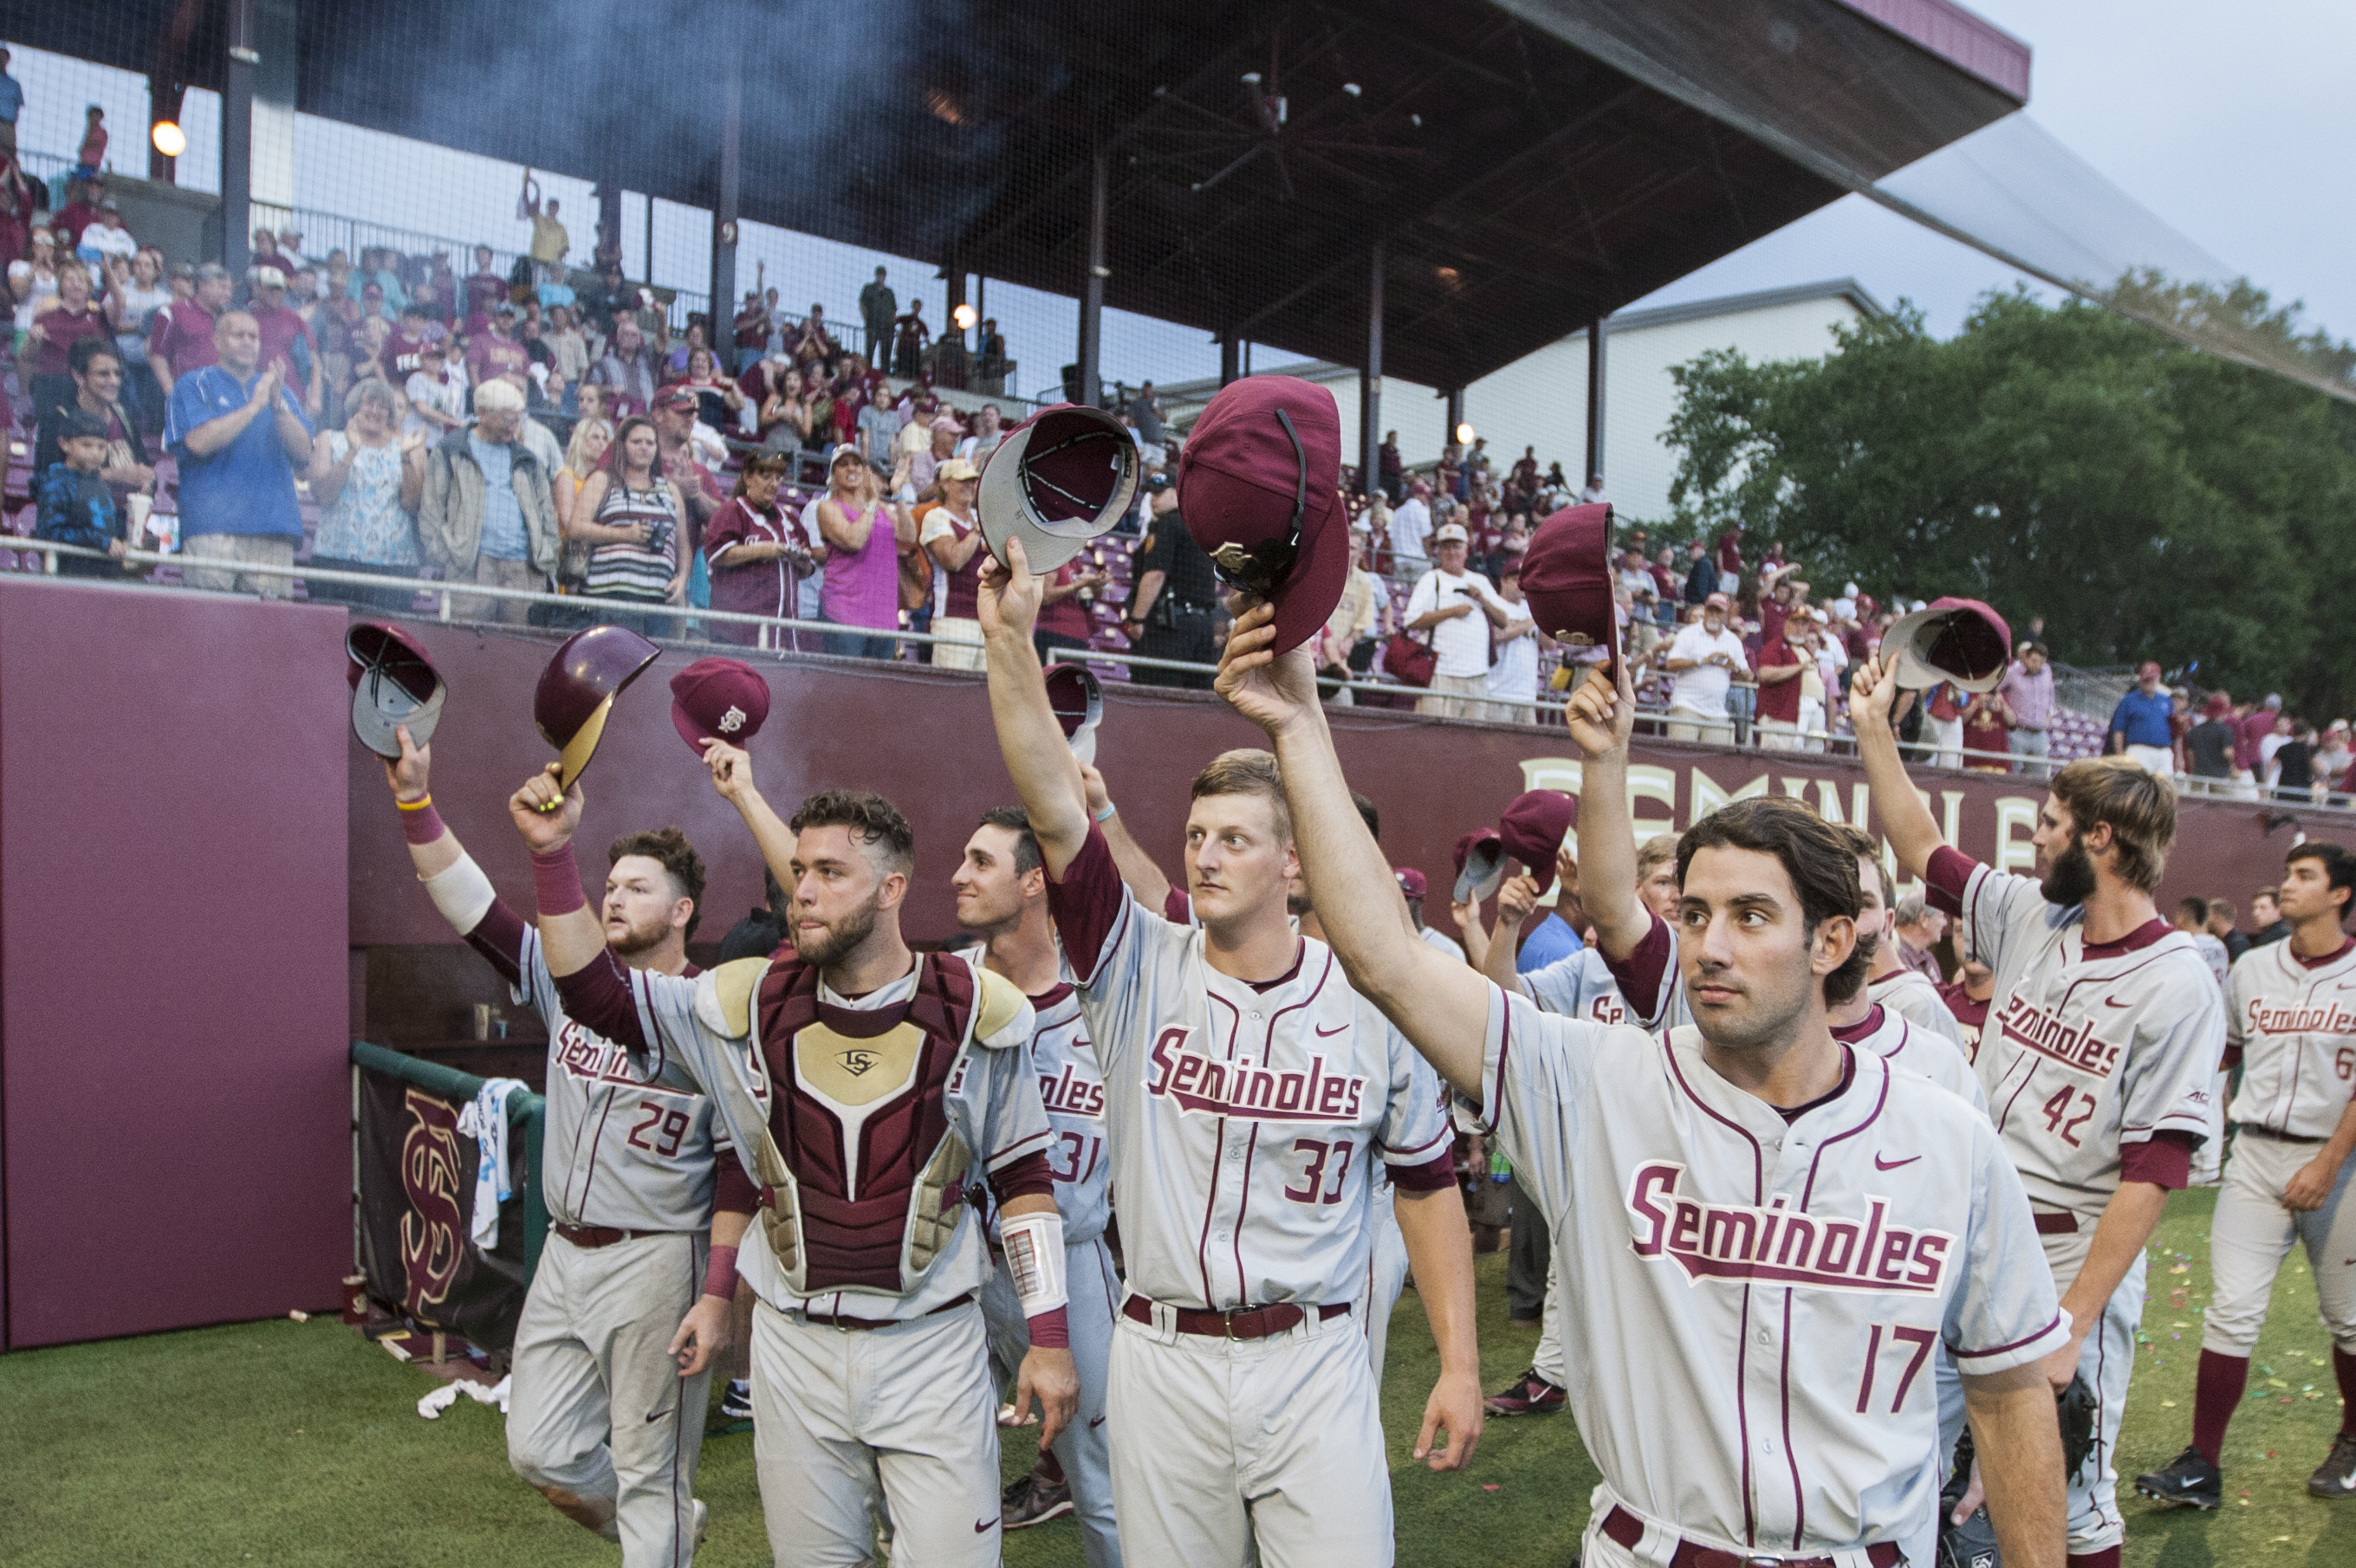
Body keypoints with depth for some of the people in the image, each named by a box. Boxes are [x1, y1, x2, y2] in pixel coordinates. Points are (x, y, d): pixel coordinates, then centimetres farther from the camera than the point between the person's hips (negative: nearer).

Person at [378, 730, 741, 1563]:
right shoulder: (570, 979, 4)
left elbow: (740, 1167, -12)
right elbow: (470, 904, -4)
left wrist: (717, 1296, -16)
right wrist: (415, 801, -15)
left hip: (656, 1262, -6)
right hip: (565, 1253, 6)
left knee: (649, 1477, 4)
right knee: (540, 1453, 14)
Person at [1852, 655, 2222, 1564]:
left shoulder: (2176, 986, -15)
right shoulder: (2031, 918, 4)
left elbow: (2151, 1174, -19)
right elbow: (1921, 849, 18)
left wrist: (2073, 1324, -22)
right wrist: (1873, 728, 16)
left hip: (2074, 1260, -6)